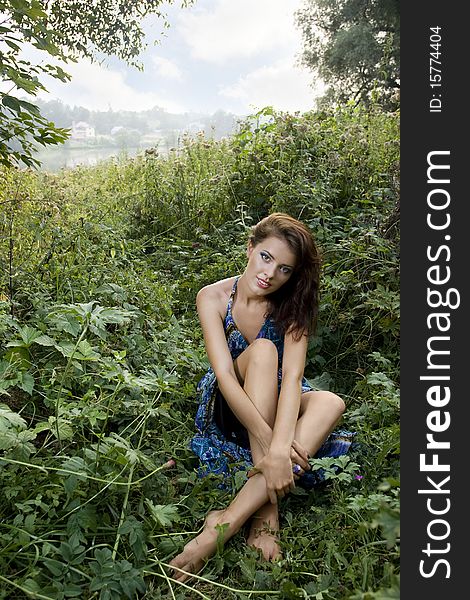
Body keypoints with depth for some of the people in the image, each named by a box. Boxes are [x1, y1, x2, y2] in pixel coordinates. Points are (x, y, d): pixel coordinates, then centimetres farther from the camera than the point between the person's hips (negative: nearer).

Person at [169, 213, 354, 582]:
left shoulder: (292, 304, -14)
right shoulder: (213, 297, -18)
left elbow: (292, 377, -28)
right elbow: (224, 374, -29)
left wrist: (280, 447, -45)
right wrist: (269, 444, -40)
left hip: (278, 402, 2)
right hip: (231, 407, -1)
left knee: (330, 403, -32)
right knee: (263, 350, -33)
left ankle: (227, 522, -37)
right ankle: (267, 511, -35)